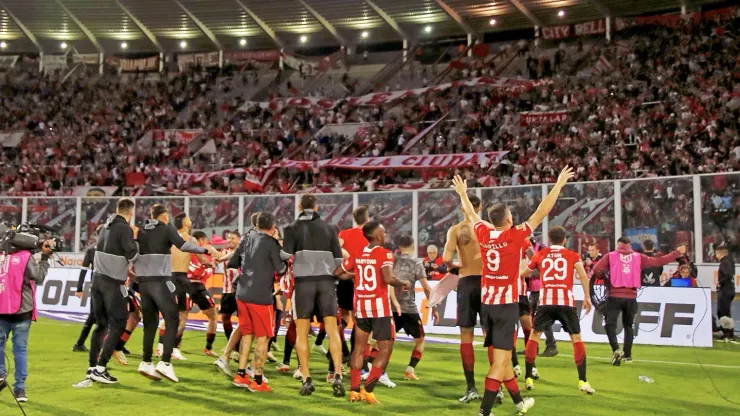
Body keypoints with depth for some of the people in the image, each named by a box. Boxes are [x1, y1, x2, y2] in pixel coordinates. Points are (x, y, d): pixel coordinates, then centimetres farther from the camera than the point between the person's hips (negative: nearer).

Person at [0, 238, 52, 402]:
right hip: (21, 310, -3)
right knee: (20, 349, 2)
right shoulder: (25, 256, -8)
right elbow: (39, 277, -7)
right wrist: (45, 257, 0)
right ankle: (19, 389, 3)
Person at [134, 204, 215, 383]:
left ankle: (146, 362, 9)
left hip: (143, 281, 6)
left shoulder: (142, 231, 14)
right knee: (172, 321, -2)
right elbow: (183, 245, -17)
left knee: (150, 323, 13)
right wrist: (205, 250, -14)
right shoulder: (166, 228, -2)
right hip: (160, 280, -6)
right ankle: (165, 363, -12)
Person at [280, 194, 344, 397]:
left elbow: (285, 255, -11)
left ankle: (307, 380, 3)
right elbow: (338, 259, 7)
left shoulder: (293, 228, 1)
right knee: (332, 330, 2)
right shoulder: (328, 228, 9)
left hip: (303, 282, -2)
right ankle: (338, 376, -10)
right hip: (326, 282, 2)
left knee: (301, 333, 7)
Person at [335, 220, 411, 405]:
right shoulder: (384, 253, -9)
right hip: (380, 307, -6)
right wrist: (404, 283, -6)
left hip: (360, 306, 6)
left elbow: (337, 273, 14)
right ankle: (368, 390, -5)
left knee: (359, 348, 15)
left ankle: (354, 391, 11)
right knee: (385, 350, 3)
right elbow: (388, 279, -24)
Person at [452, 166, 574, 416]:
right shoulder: (515, 236, -12)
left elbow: (470, 214, 20)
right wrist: (559, 184, 1)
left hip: (486, 302, 7)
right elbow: (542, 212, -7)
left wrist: (463, 194, 37)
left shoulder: (483, 233, 1)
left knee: (502, 354, 18)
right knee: (500, 360, -5)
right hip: (506, 303, -7)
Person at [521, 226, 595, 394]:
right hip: (567, 302, -1)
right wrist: (587, 297, -1)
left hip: (546, 301, 1)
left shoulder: (540, 255, 15)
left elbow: (523, 274, 26)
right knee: (576, 338, 7)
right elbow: (583, 275, -5)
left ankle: (528, 378, 13)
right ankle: (582, 381, 1)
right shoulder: (573, 255, 11)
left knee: (534, 335, 15)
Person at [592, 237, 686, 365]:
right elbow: (658, 261, 11)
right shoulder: (638, 257, 9)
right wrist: (677, 252, 23)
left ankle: (616, 350, -21)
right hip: (631, 297, 3)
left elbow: (596, 270, -6)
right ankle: (627, 355, 20)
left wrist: (605, 277, 16)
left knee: (610, 324, 1)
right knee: (628, 325, 18)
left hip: (615, 296, -2)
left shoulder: (610, 256, 4)